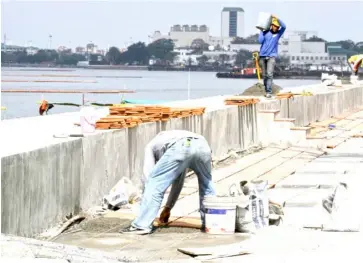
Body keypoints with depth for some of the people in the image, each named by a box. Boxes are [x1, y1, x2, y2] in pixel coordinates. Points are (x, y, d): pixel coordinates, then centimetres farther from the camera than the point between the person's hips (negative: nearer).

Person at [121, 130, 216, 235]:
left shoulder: (151, 146, 36)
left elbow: (148, 175, 23)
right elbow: (178, 182, 51)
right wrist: (168, 208, 57)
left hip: (181, 148, -5)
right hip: (202, 145, 5)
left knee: (154, 184, 9)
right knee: (206, 185, 31)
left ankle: (142, 225, 5)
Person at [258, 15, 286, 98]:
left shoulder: (278, 33, 6)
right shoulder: (265, 32, 8)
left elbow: (284, 26, -11)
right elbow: (260, 41, -4)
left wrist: (276, 18, -15)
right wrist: (261, 31, 1)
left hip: (272, 56, -2)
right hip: (262, 56, 2)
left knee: (269, 74, -16)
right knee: (264, 75, 5)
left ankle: (269, 92, -19)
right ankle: (267, 91, 15)